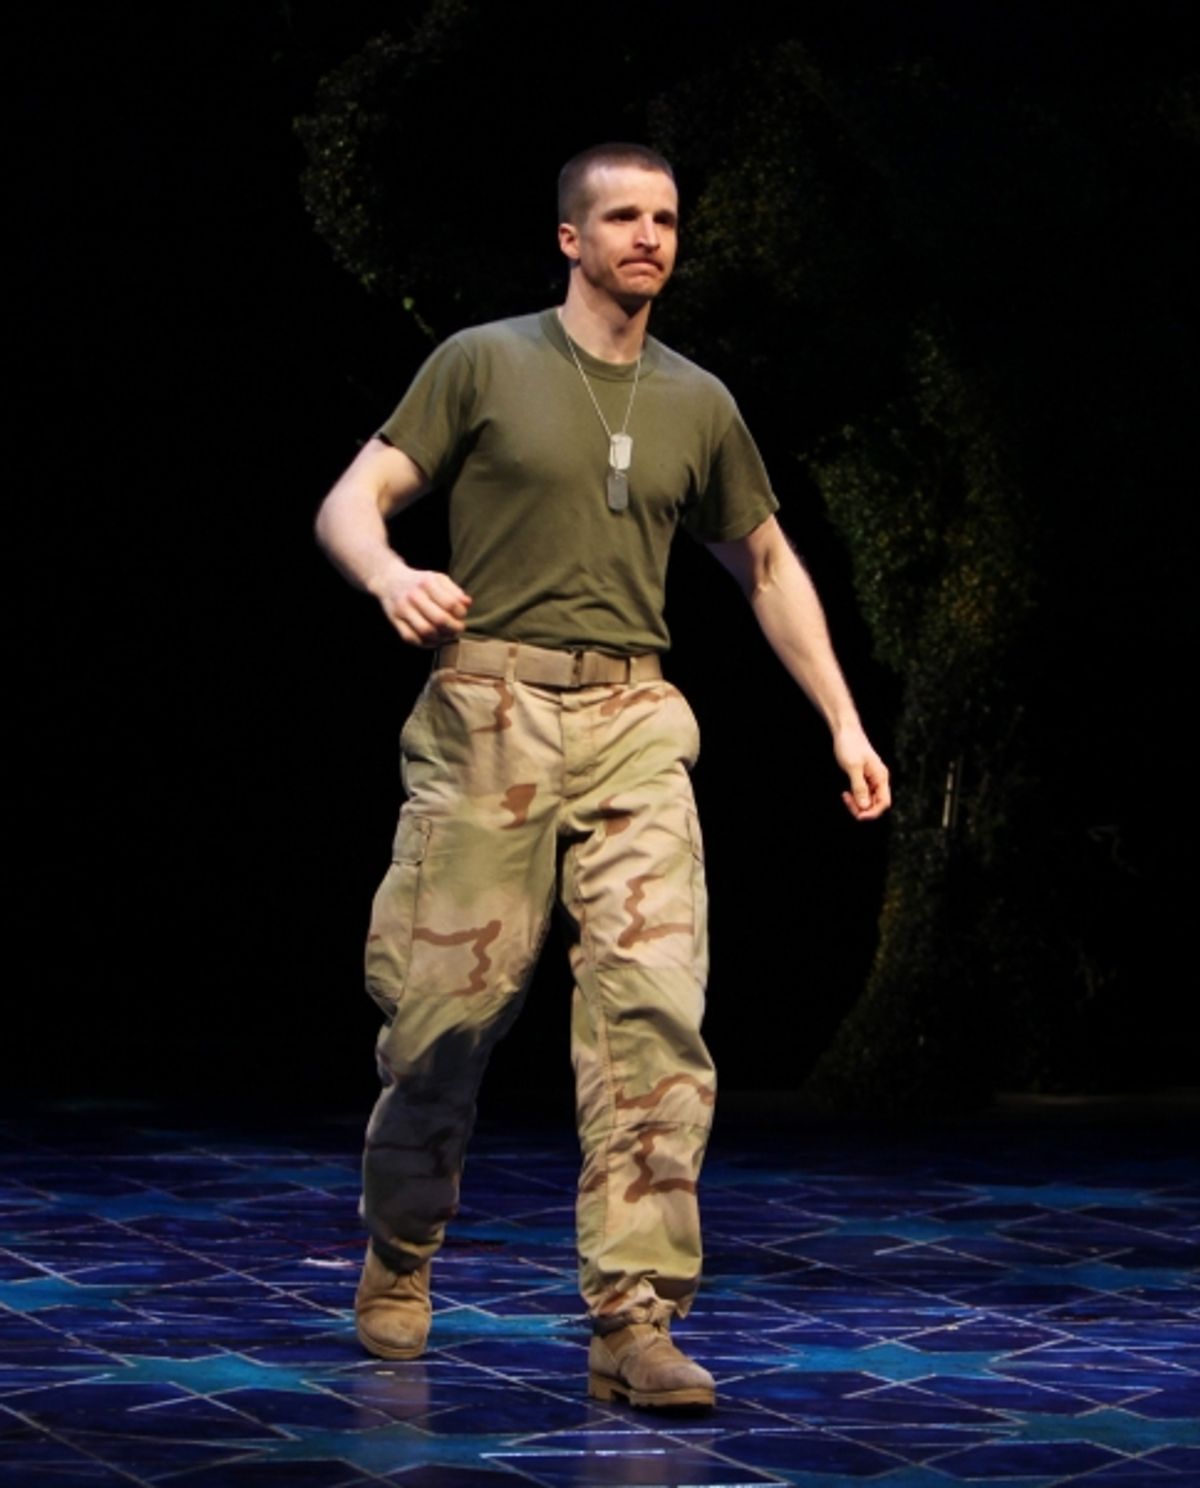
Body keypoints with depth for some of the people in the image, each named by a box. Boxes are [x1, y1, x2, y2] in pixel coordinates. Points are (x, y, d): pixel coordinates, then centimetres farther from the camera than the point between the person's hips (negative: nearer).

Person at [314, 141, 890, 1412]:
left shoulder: (696, 403, 15)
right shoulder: (484, 363, 4)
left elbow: (767, 563, 26)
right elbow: (348, 506, 1)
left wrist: (843, 722, 20)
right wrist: (392, 575, -23)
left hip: (634, 720, 3)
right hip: (490, 711, -3)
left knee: (654, 1006, -12)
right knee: (448, 1003, 2)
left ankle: (634, 1322, -13)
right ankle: (398, 1260, 28)